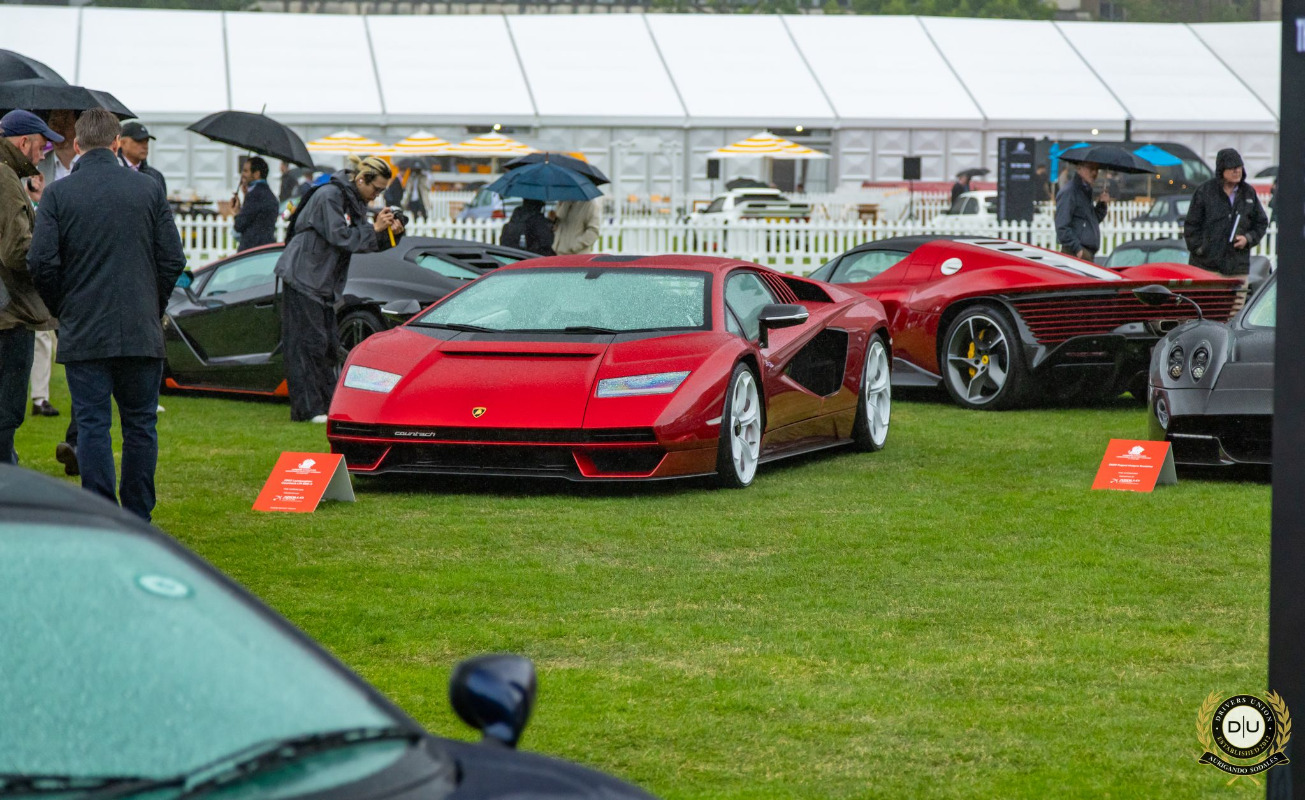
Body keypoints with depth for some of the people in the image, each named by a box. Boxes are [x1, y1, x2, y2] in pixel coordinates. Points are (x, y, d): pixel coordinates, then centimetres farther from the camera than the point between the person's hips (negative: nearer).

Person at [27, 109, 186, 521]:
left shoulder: (58, 194, -4)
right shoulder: (149, 189, 2)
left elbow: (41, 262, -8)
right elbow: (173, 259, 2)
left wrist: (64, 308, 9)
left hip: (83, 333, -2)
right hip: (142, 332, 2)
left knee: (93, 425, 1)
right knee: (140, 425, 10)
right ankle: (137, 521, 12)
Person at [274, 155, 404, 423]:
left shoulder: (354, 201, 13)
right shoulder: (330, 196, -16)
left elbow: (362, 242, 14)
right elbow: (340, 237, -22)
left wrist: (389, 233, -2)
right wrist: (374, 229, -16)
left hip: (324, 284, 10)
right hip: (303, 278, -10)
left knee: (328, 345, 9)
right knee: (307, 343, -9)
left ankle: (327, 406, 12)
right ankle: (308, 409, -10)